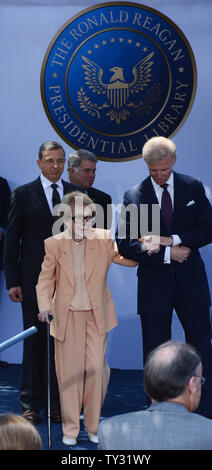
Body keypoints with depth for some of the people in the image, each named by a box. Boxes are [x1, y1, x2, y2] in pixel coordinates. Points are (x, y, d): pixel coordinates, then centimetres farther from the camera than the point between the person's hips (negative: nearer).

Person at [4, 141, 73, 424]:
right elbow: (12, 239, 1)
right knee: (35, 342, 4)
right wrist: (12, 281, -5)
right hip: (34, 281, -2)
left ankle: (57, 403, 13)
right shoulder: (23, 195, 2)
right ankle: (32, 404, 14)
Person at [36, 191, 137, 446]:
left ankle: (94, 426, 16)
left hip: (96, 315, 1)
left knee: (96, 368, -2)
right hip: (67, 316, 0)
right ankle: (70, 428, 18)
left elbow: (126, 258, 2)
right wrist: (44, 305, -14)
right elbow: (46, 279, 1)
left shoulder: (103, 239, -2)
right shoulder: (54, 244, -4)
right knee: (69, 371, 4)